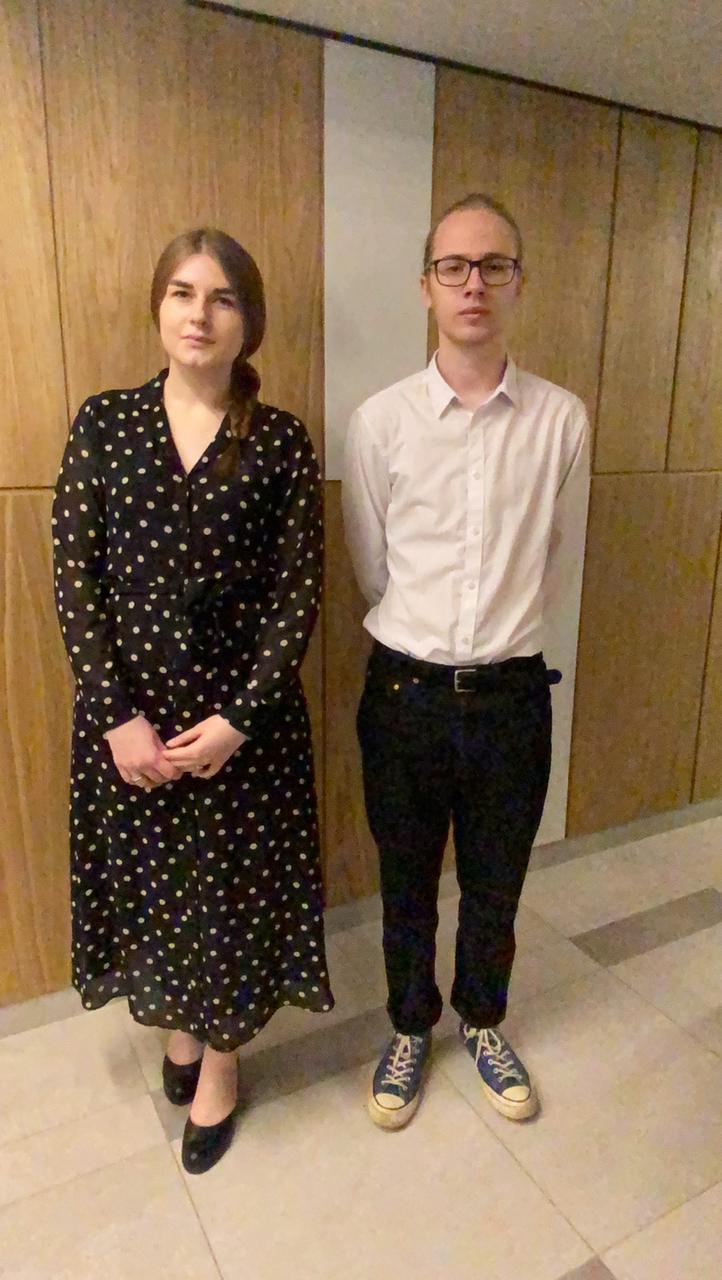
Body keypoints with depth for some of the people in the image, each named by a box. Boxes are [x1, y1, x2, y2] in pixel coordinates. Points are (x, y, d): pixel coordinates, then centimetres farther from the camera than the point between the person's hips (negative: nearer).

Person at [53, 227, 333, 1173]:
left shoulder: (281, 443, -4)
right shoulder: (103, 423, 0)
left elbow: (298, 595, -6)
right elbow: (74, 581, -4)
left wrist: (236, 721, -14)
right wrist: (118, 714, -11)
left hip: (243, 713, -1)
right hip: (129, 712, 2)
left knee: (233, 886, 12)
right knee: (149, 878, 17)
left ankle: (218, 1065, 38)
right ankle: (178, 1027, 47)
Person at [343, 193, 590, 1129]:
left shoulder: (563, 420, -4)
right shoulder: (381, 421, -7)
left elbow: (554, 560, 7)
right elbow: (372, 569, 2)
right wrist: (424, 643, 10)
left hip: (511, 692, 1)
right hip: (405, 692, 0)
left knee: (495, 885, 20)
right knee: (407, 884, 18)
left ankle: (484, 1024, 48)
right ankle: (410, 1029, 46)